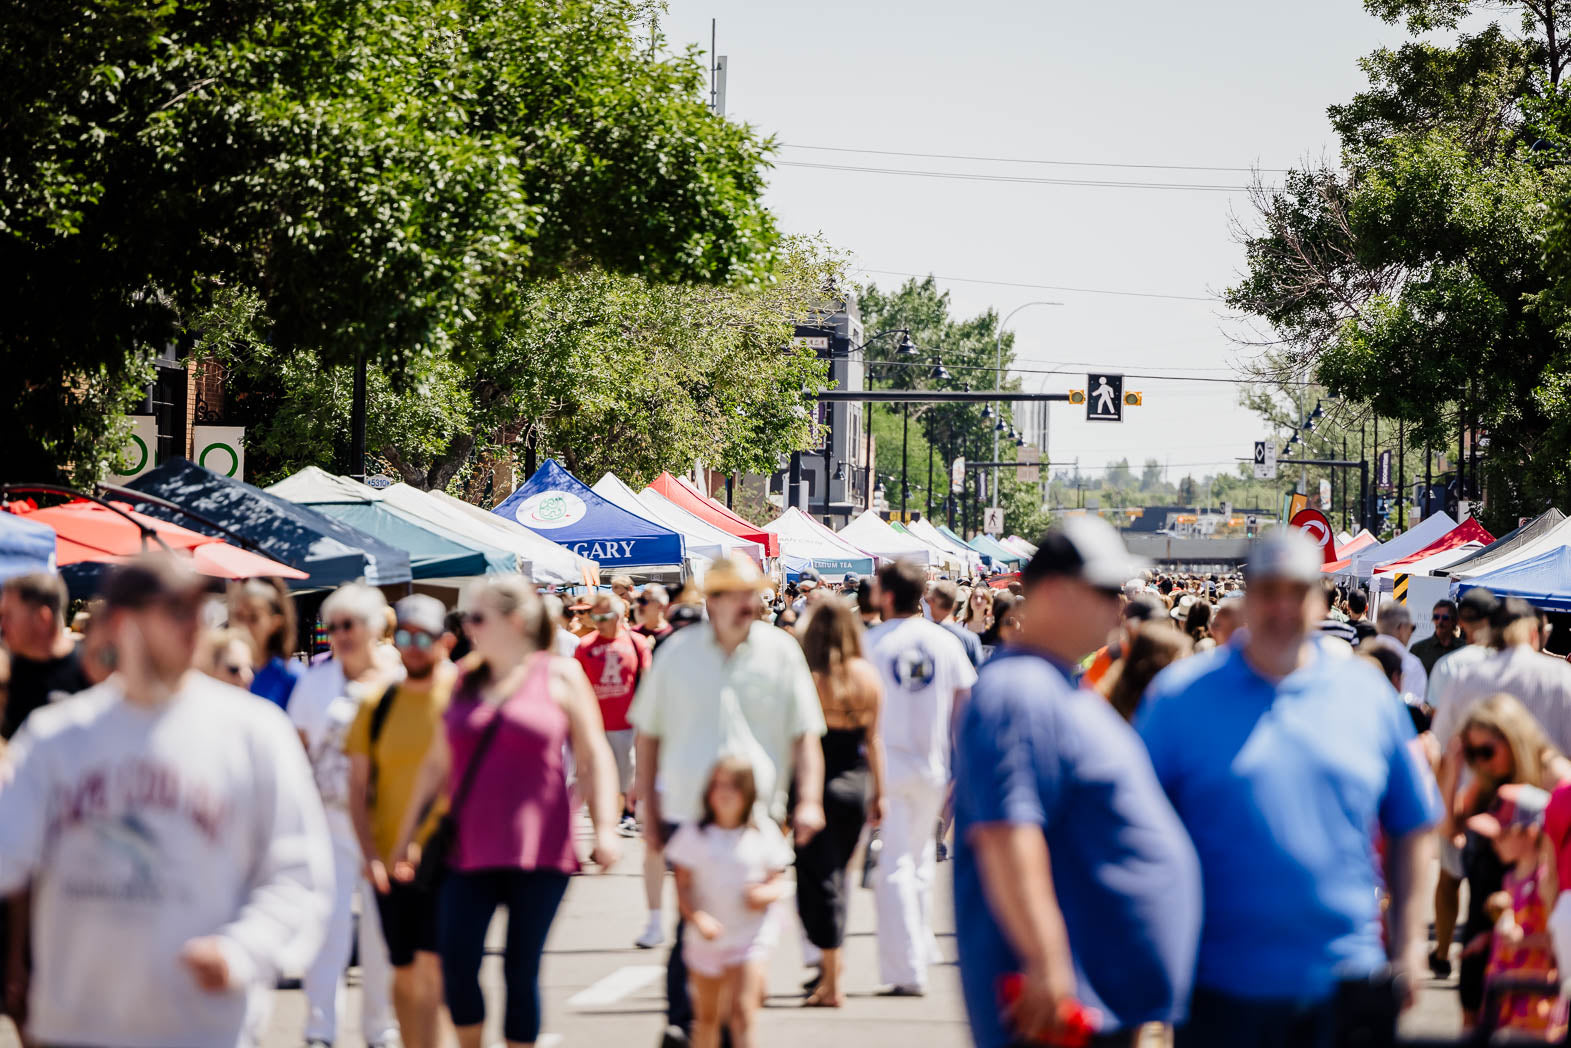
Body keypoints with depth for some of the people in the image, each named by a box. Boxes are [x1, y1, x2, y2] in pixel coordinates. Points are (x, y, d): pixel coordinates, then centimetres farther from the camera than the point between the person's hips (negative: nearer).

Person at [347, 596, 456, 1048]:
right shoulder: (377, 704, 5)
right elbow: (359, 786, 7)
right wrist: (371, 855, -5)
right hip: (392, 860, 4)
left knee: (432, 968, -13)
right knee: (405, 976, 12)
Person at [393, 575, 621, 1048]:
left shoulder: (560, 676, 4)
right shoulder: (466, 684, 13)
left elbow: (594, 757, 2)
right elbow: (436, 764, 18)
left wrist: (604, 826, -8)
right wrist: (406, 835, 17)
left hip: (539, 851, -3)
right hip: (470, 850, 3)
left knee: (521, 970, -1)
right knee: (456, 965, -8)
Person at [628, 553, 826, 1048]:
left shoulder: (780, 650, 4)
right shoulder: (678, 651, 6)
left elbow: (806, 733, 6)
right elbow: (647, 733, 13)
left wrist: (809, 800, -7)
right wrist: (650, 809, 10)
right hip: (688, 812, 0)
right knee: (693, 924, -3)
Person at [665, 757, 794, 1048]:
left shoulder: (764, 834, -3)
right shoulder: (693, 835, -3)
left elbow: (777, 882, 3)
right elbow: (682, 886, -5)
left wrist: (765, 893, -20)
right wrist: (697, 917, -22)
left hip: (751, 936, -2)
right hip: (708, 937, 2)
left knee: (741, 1012, -14)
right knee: (706, 1018, 14)